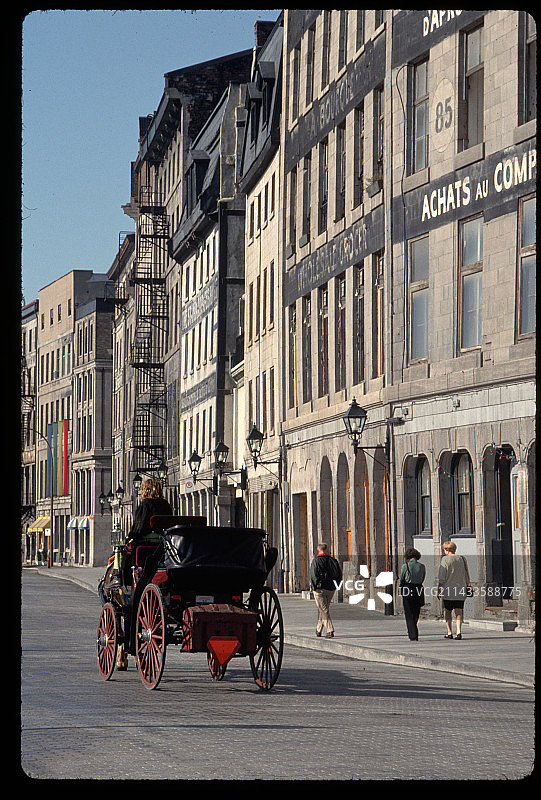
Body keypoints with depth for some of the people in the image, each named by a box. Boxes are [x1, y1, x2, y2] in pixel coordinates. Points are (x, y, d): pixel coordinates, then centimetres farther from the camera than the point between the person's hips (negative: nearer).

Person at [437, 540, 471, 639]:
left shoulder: (445, 560, -6)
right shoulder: (462, 559, 8)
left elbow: (442, 578, -9)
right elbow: (467, 576, 14)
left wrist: (439, 590, -3)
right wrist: (467, 587, 23)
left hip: (448, 590, -3)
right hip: (460, 590, 3)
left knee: (448, 611, 9)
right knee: (459, 611, -1)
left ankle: (449, 632, 9)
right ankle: (459, 631, -16)